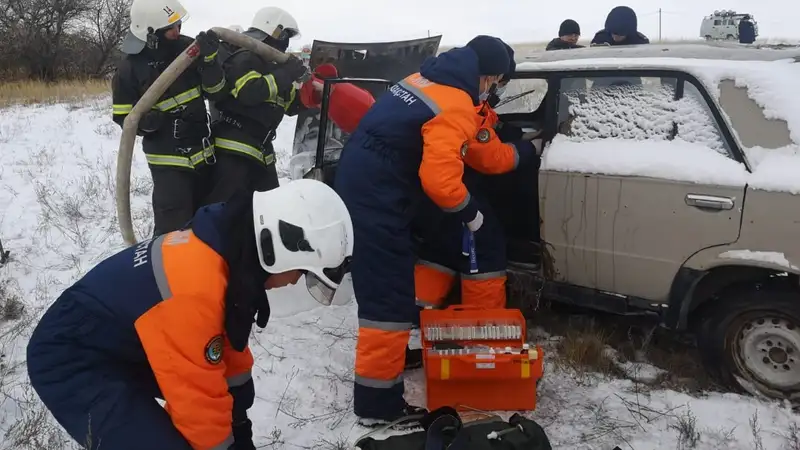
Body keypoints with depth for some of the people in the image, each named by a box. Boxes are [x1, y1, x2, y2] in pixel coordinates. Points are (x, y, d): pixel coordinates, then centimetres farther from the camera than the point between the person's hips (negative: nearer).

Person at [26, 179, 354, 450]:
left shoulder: (229, 250, -6)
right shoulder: (194, 287, -36)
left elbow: (228, 348, 6)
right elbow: (197, 396, -26)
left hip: (127, 349, 9)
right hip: (70, 361, -9)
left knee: (236, 391, 16)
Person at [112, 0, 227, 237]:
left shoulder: (188, 47, -4)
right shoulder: (129, 69, -13)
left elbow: (216, 92, -5)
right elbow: (123, 118, -5)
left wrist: (209, 60, -22)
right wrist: (144, 123, -26)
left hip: (204, 153, 5)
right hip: (168, 161, -5)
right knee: (173, 229, -9)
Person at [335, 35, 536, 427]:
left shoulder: (424, 80, 12)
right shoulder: (455, 108, -16)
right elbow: (440, 181, -24)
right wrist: (470, 211, -4)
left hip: (359, 184, 10)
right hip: (377, 200, -10)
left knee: (389, 283, 25)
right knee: (389, 298, -5)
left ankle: (393, 349, 43)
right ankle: (377, 401, 2)